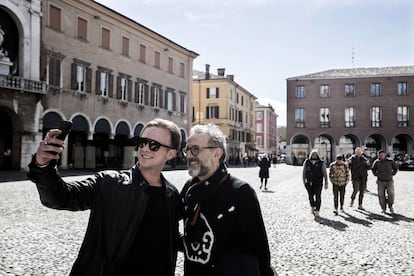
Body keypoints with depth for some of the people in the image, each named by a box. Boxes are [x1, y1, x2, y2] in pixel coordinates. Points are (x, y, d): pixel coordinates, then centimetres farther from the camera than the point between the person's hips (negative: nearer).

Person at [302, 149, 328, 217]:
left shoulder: (321, 163, -4)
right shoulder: (306, 162, 1)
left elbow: (325, 173, -1)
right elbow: (304, 172, 7)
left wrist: (326, 183, -4)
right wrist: (304, 181, 6)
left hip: (318, 183, -2)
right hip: (309, 183, 2)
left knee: (318, 196, -6)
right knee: (310, 196, 12)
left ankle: (317, 211, 1)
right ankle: (312, 206, 36)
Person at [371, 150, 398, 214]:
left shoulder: (390, 161, -1)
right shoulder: (376, 162, -2)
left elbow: (395, 169, 12)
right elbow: (373, 170, 14)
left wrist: (392, 174, 3)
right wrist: (377, 175, 4)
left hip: (389, 181, 0)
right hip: (380, 181, 1)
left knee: (391, 194, -13)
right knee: (381, 195, -1)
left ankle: (390, 206, 9)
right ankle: (383, 208, 12)